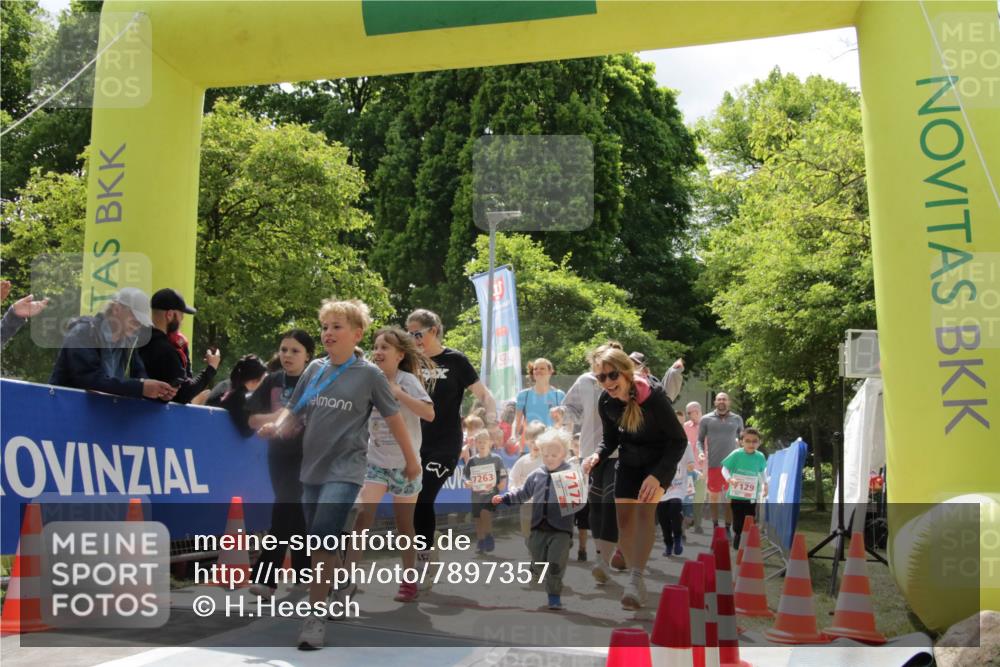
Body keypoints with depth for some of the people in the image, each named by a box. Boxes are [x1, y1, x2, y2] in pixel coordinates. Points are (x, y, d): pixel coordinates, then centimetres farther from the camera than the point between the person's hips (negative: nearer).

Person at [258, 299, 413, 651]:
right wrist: (276, 427, -15)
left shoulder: (369, 373, -5)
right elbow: (294, 410, 7)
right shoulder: (314, 369, 5)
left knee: (322, 539, -16)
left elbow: (392, 417, 1)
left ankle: (316, 616, -3)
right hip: (312, 468, 5)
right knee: (321, 543, 13)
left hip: (346, 470, -5)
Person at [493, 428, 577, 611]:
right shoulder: (536, 476, 11)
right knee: (539, 561, 12)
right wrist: (504, 498, 15)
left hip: (561, 528, -5)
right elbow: (523, 494, 22)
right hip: (538, 527, 5)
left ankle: (554, 596, 9)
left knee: (556, 564, -6)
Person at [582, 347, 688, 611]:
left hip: (661, 457, -5)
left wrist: (657, 475, -35)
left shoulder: (654, 396, -30)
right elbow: (611, 439, 1)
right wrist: (597, 455, -22)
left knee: (645, 507, -26)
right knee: (624, 519, 0)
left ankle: (637, 579, -27)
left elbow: (679, 440, -23)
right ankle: (634, 575, 18)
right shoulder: (605, 402, -15)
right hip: (629, 459, 5)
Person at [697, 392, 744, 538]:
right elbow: (700, 440, 6)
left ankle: (728, 528, 13)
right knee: (714, 496, 8)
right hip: (713, 464, -1)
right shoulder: (706, 419, 2)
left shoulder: (737, 419, 6)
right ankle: (715, 526, 21)